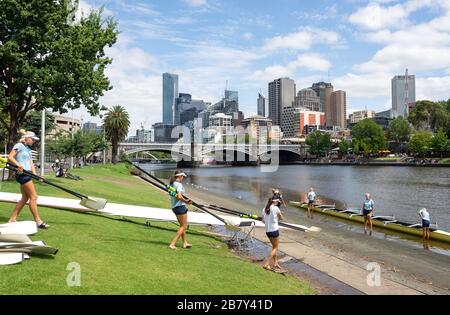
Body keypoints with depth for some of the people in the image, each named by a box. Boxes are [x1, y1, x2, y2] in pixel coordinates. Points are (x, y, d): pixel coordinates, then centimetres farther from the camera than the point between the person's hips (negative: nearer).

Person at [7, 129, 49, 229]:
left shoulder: (28, 149, 18)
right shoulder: (19, 145, -6)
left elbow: (31, 163, 12)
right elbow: (10, 157, -14)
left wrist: (35, 174, 0)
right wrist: (19, 165, -27)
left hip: (27, 174, 9)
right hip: (22, 174, -9)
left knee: (25, 198, 11)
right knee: (33, 197, -8)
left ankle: (12, 219, 18)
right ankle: (38, 221, -4)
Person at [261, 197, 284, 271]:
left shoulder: (264, 209, 4)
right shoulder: (276, 208, -10)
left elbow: (263, 220, 8)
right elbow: (281, 218, -1)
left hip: (267, 231, 6)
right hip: (274, 230, -6)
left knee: (274, 246, 22)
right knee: (275, 248, 6)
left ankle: (275, 263, 25)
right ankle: (266, 264, -2)